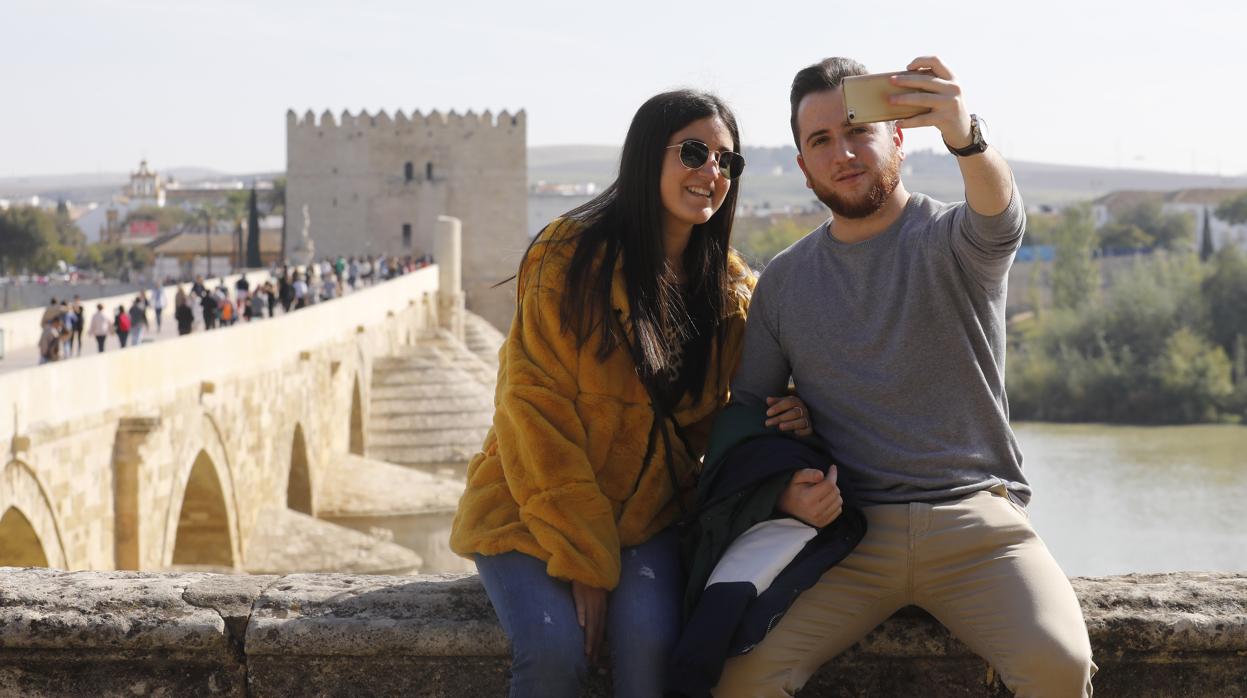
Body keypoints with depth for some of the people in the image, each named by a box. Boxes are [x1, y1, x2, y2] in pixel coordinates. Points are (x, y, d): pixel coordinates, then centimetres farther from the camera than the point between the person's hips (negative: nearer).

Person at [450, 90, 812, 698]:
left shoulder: (731, 288, 4)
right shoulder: (570, 257, -12)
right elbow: (536, 407, -13)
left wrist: (782, 416, -11)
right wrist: (582, 560, -18)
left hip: (646, 514, 3)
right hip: (534, 509, -3)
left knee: (650, 641, -26)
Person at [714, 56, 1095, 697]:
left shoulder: (950, 240, 2)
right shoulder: (783, 281, 12)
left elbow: (997, 217, -23)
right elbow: (748, 407, 17)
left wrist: (965, 136, -46)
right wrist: (784, 488, -5)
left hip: (974, 520, -1)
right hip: (847, 529, 2)